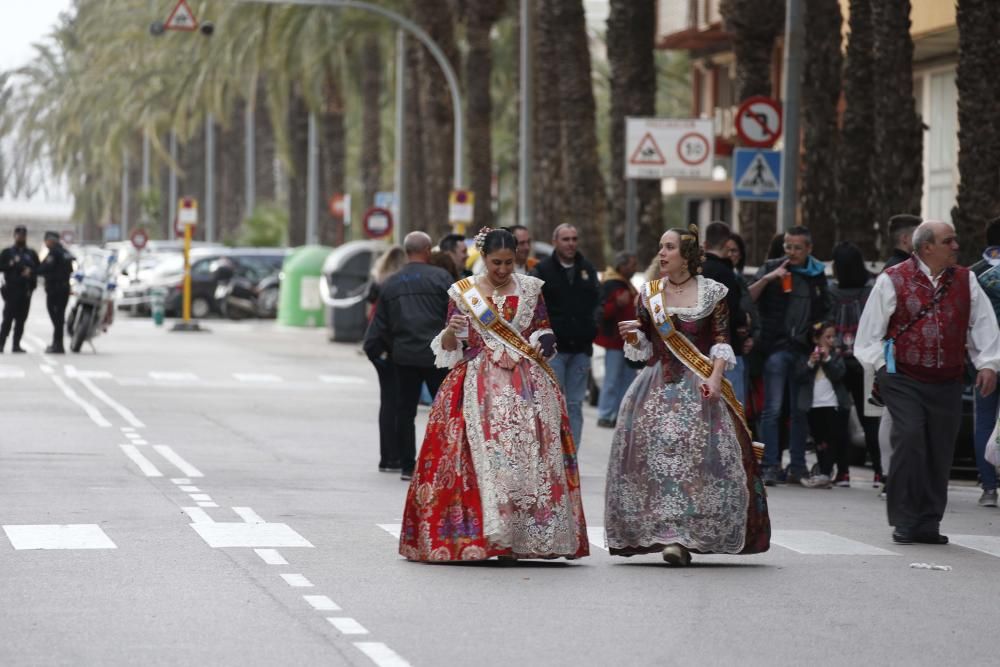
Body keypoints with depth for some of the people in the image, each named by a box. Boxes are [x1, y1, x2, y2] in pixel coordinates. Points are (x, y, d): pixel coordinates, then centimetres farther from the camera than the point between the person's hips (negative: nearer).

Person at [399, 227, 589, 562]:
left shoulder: (530, 289, 10)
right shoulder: (463, 292, 7)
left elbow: (545, 331, 17)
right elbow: (448, 347, 7)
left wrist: (542, 344, -3)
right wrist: (450, 331, -14)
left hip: (527, 386, 1)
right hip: (480, 385, -1)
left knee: (529, 454, -9)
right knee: (481, 455, -13)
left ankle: (528, 535, -8)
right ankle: (479, 533, -13)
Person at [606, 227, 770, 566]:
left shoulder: (712, 293, 3)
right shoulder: (649, 294, 12)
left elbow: (722, 341, 1)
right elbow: (644, 347, 15)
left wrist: (714, 377, -12)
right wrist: (633, 336, -7)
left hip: (699, 386, -3)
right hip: (658, 383, 3)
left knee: (697, 452, -13)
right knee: (653, 449, -10)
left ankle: (683, 536, -11)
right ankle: (670, 535, -6)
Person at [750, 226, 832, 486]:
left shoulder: (817, 274, 12)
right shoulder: (772, 268, 3)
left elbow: (824, 313, 21)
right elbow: (749, 297, -7)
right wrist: (768, 278, -20)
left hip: (805, 349, 3)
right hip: (776, 347, -3)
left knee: (801, 411, 7)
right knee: (773, 409, -6)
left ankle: (797, 466, 12)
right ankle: (770, 466, -5)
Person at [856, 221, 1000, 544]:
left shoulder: (965, 281, 12)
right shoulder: (893, 281, 0)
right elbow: (871, 330, 4)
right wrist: (882, 366, -2)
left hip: (947, 384, 4)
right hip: (904, 380, -4)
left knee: (940, 450, 3)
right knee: (910, 439, -17)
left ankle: (928, 524, 13)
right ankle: (904, 521, -8)